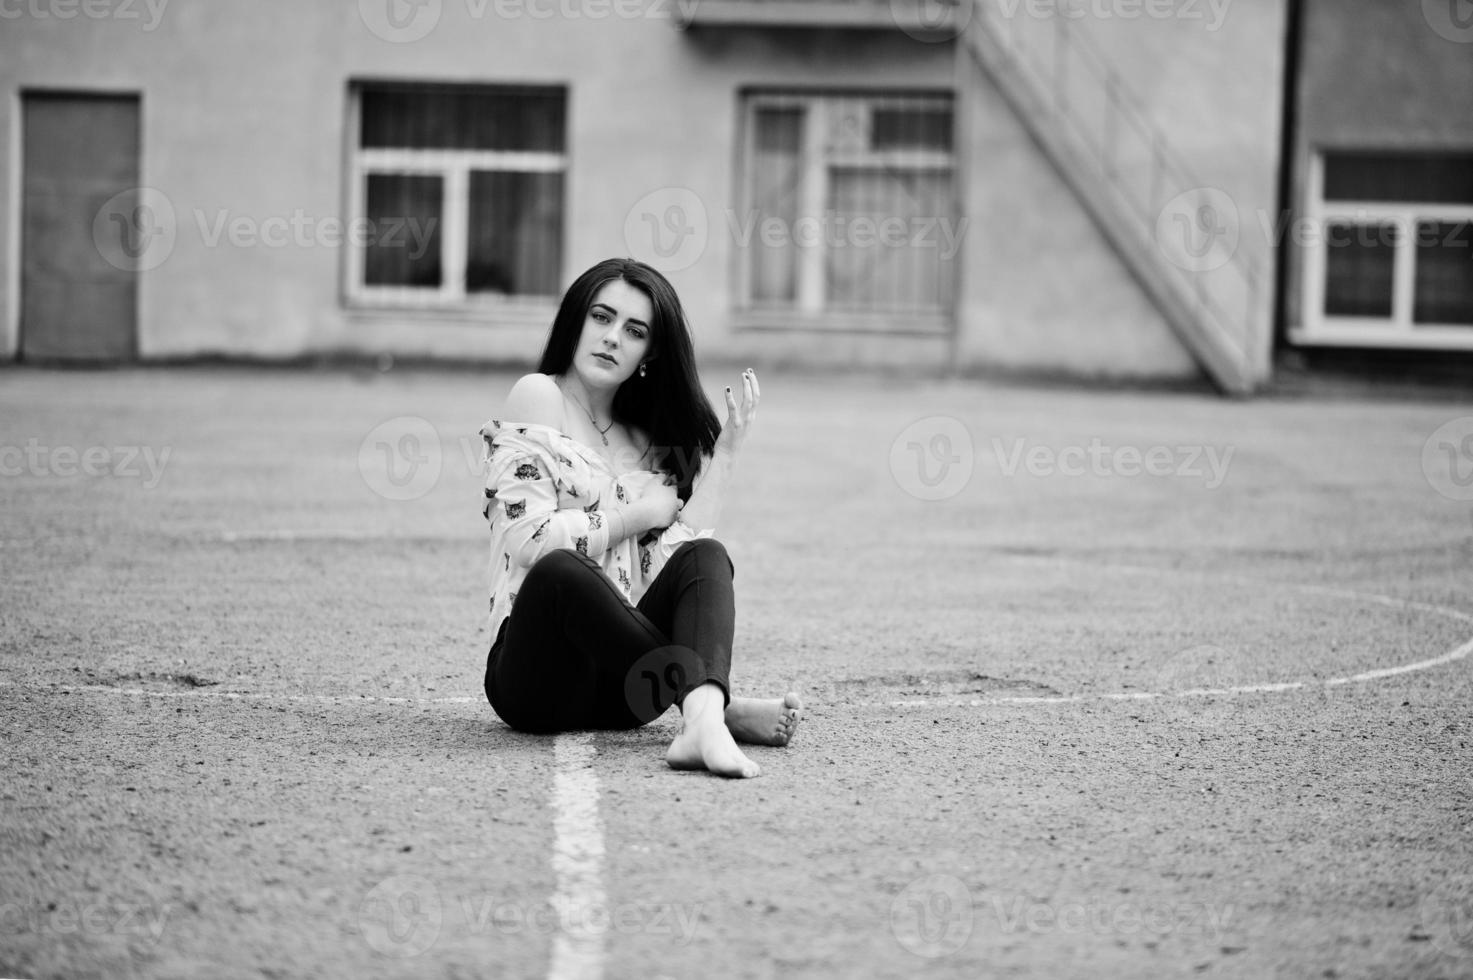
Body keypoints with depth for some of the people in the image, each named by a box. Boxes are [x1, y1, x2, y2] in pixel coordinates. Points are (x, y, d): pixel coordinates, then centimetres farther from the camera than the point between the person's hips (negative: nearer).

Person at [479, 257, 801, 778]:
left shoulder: (647, 440, 19)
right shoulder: (539, 398, 2)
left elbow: (680, 556, 1)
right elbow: (529, 539, -11)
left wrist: (725, 452, -2)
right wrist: (641, 513, -3)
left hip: (623, 680, 5)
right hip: (535, 675, -5)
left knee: (707, 557, -21)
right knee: (561, 571, -36)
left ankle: (702, 718, -50)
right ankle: (720, 707, -35)